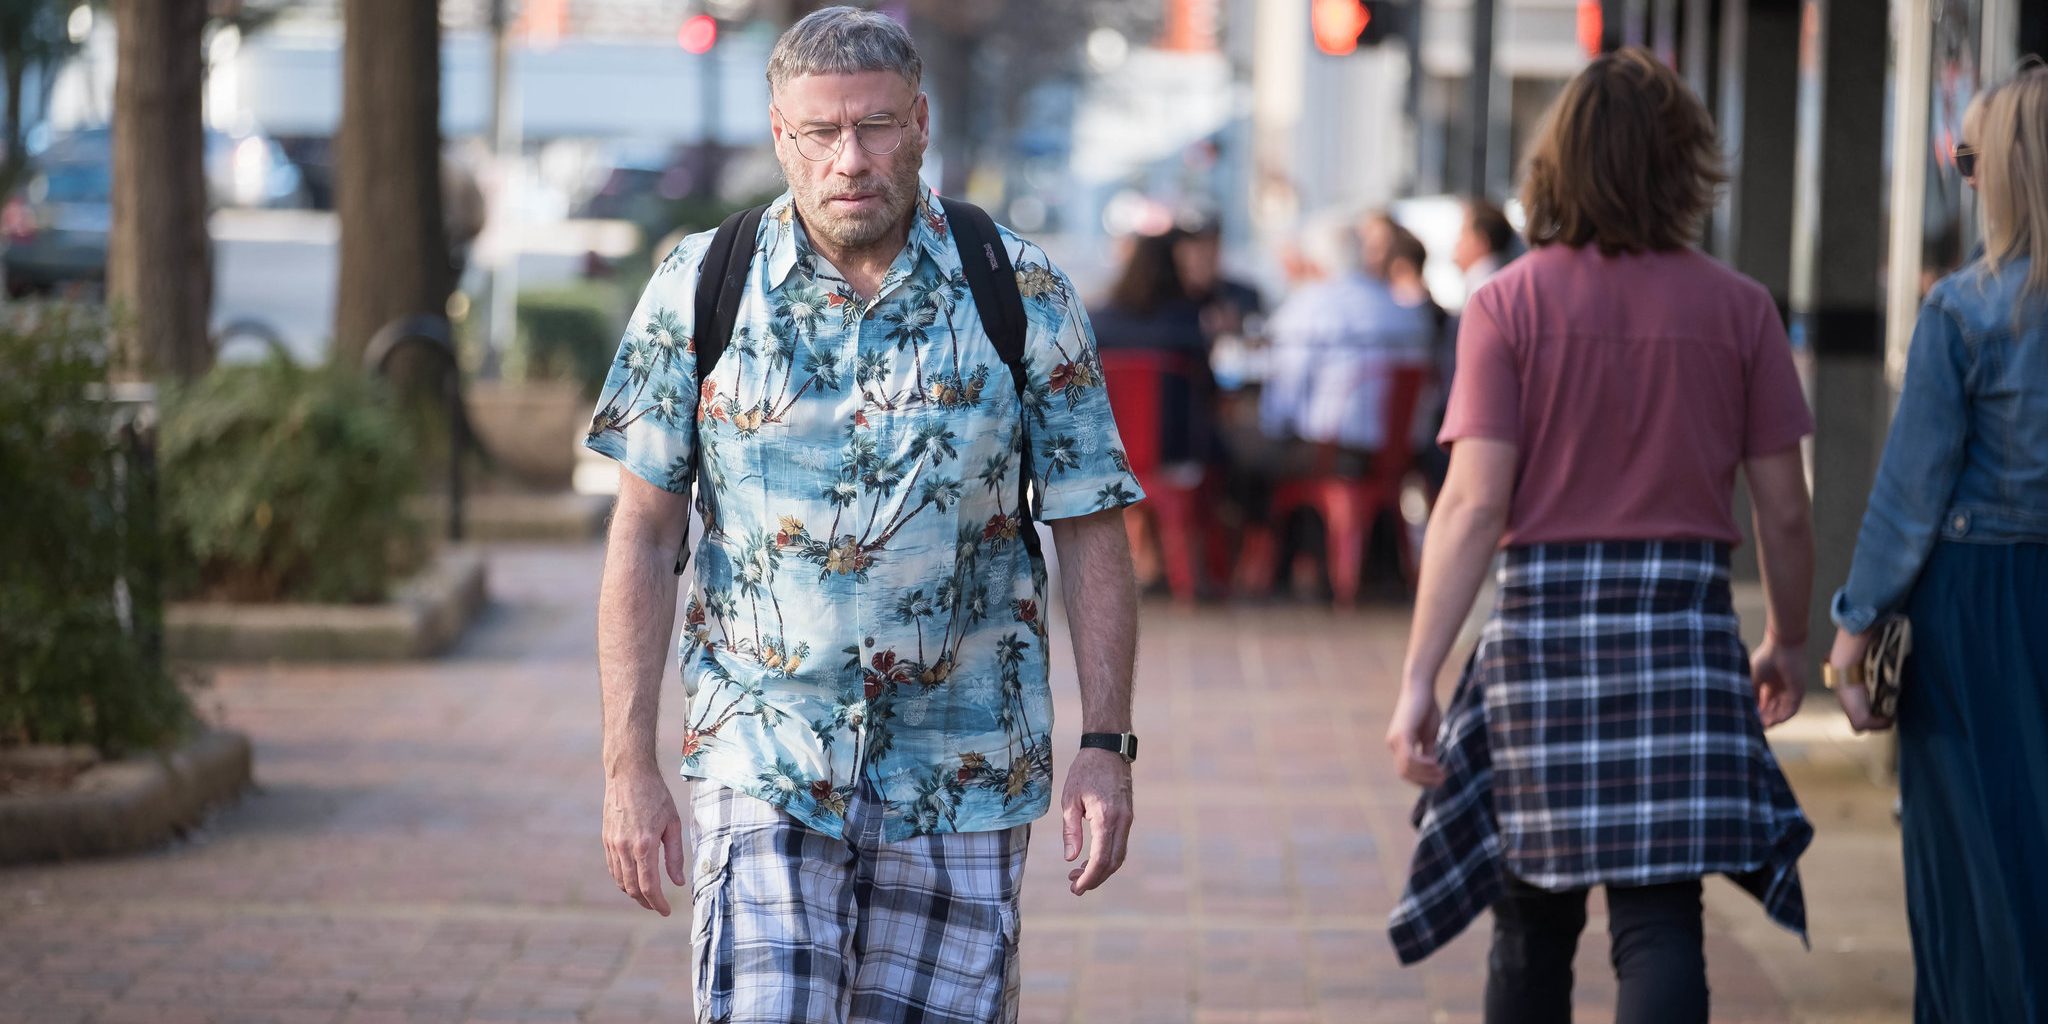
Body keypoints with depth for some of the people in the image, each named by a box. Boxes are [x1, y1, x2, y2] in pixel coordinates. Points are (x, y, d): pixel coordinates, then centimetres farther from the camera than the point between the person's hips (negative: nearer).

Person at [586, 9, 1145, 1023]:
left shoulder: (1023, 295, -2)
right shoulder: (699, 291, -1)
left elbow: (1090, 532, 2)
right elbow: (643, 536, 1)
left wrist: (1106, 747, -5)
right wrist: (628, 765, -5)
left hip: (961, 781, 1)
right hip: (762, 757, -1)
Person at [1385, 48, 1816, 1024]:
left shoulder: (1508, 304, -3)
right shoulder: (1738, 308, 0)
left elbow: (1474, 503, -10)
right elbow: (1784, 510, 4)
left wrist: (1418, 677, -10)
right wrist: (1787, 641, 21)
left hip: (1541, 616, 0)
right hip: (1684, 616, 0)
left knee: (1533, 920, 13)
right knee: (1660, 920, -3)